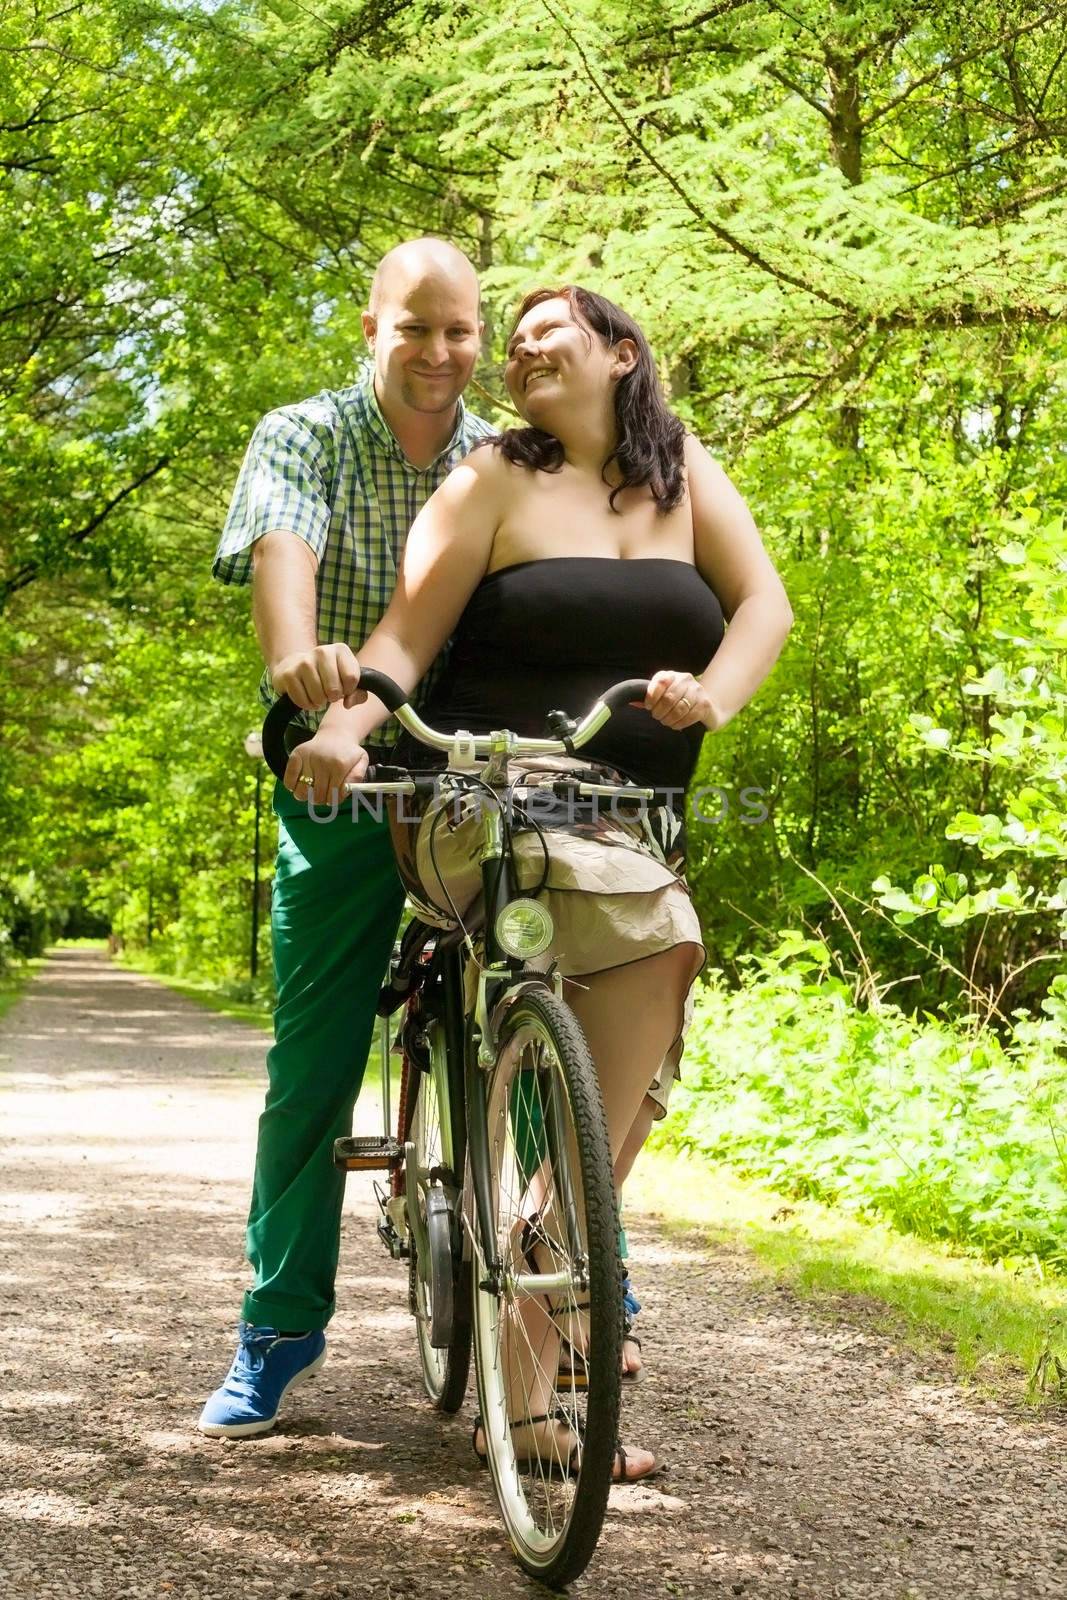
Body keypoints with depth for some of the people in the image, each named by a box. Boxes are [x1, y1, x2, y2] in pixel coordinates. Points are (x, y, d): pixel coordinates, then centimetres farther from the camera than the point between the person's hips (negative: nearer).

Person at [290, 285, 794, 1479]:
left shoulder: (683, 475, 12)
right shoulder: (493, 482, 1)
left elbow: (764, 599, 0)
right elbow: (410, 630, -8)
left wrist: (714, 693, -21)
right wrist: (346, 725, -28)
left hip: (632, 825, 5)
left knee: (617, 1087, 4)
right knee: (659, 945, -28)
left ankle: (528, 1389, 16)